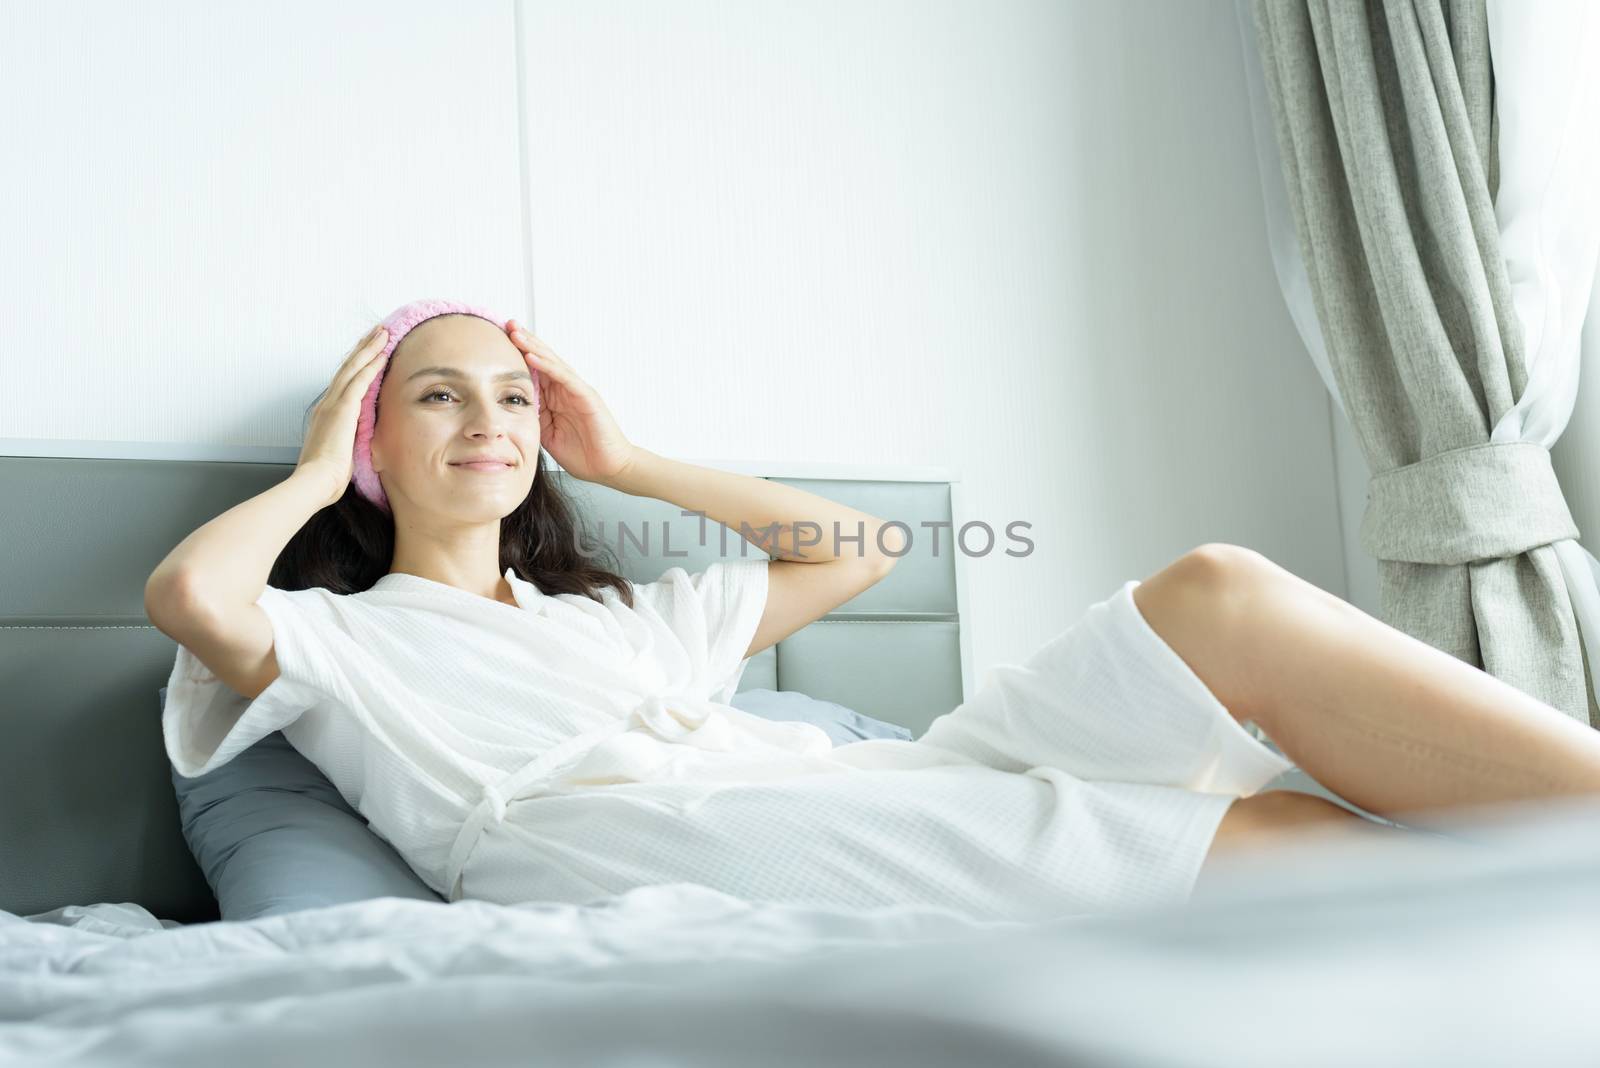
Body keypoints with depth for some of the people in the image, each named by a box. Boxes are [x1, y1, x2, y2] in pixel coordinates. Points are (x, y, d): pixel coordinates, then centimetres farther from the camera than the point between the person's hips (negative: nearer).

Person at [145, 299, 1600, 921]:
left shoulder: (625, 613, 36)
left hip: (852, 808, 7)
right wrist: (321, 466, 17)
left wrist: (627, 461, 37)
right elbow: (189, 591, -3)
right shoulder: (342, 639, 21)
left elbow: (861, 548, 36)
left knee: (1219, 595, -16)